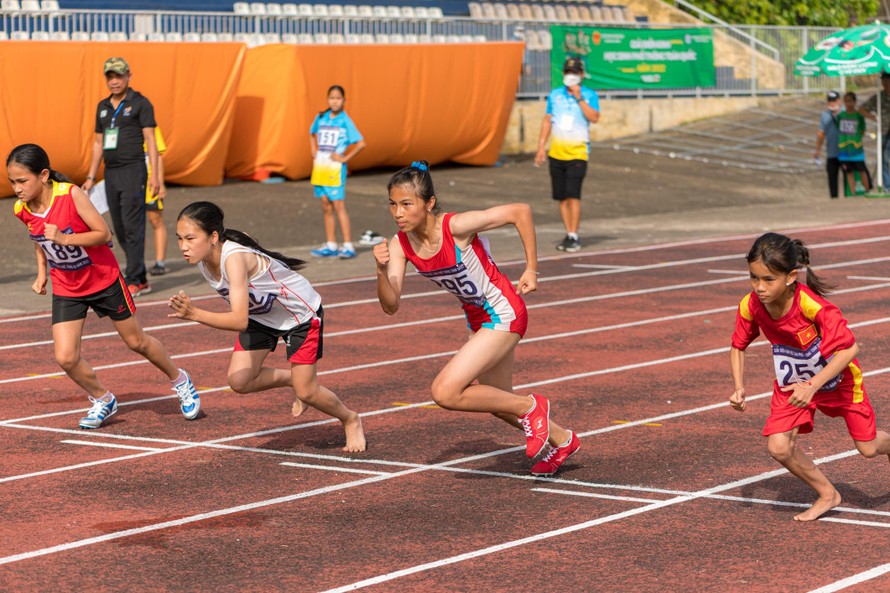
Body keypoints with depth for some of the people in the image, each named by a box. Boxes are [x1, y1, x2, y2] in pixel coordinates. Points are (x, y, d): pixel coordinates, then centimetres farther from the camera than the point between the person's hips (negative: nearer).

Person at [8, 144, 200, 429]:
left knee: (136, 341, 11)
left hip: (103, 279, -3)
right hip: (66, 288, 4)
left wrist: (65, 238, -34)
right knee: (65, 357, -11)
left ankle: (180, 380, 37)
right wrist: (42, 273, 4)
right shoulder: (22, 210, -11)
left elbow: (104, 234, -23)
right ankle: (103, 400, 16)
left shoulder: (71, 195, -26)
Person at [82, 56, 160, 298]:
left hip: (133, 170, -7)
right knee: (120, 229, 7)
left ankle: (133, 282, -9)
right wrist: (91, 177, 16)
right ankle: (142, 280, 15)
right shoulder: (103, 107, 16)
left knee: (133, 226, -10)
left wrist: (154, 174, -15)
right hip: (111, 172, 7)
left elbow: (150, 140, -7)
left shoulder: (140, 104, -2)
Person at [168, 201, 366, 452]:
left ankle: (351, 421, 24)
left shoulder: (235, 258, -40)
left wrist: (195, 314, -58)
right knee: (239, 381, -8)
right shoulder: (202, 258, -18)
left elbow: (240, 321, -50)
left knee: (305, 391, -5)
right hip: (261, 315, 7)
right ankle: (291, 379, 21)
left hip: (301, 311, -7)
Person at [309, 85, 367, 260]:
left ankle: (348, 246, -10)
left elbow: (361, 143, -11)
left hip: (335, 168, -6)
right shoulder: (321, 118, 8)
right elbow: (312, 134, 29)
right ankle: (330, 246, 14)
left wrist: (345, 158, -11)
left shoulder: (345, 121, -7)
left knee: (338, 206, -10)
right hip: (320, 167, 6)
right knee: (326, 207, 9)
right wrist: (313, 152, 15)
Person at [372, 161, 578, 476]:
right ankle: (561, 440, 49)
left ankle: (530, 407, 1)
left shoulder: (456, 226, -28)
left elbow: (520, 211, -22)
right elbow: (391, 306, -15)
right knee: (497, 401, 23)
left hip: (504, 315, -8)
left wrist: (532, 269, -17)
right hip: (478, 319, 8)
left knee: (445, 392, -18)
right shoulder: (400, 245, -10)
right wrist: (382, 270, -34)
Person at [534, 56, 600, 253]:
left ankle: (574, 237, -10)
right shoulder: (555, 94, 11)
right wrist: (541, 146, 8)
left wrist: (579, 98, -18)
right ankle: (569, 235, 14)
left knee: (573, 195, -14)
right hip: (556, 153, 4)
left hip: (577, 153, -4)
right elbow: (547, 121, 14)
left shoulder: (589, 95, 0)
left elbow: (594, 118, -17)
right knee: (562, 197, 5)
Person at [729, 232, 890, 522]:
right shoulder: (750, 306, -23)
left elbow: (850, 348, -34)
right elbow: (738, 347, -4)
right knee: (779, 446, -16)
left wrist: (812, 386, -40)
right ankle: (827, 495, 10)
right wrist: (739, 388, -19)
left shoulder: (812, 305, -38)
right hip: (792, 381, 3)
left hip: (837, 376, -3)